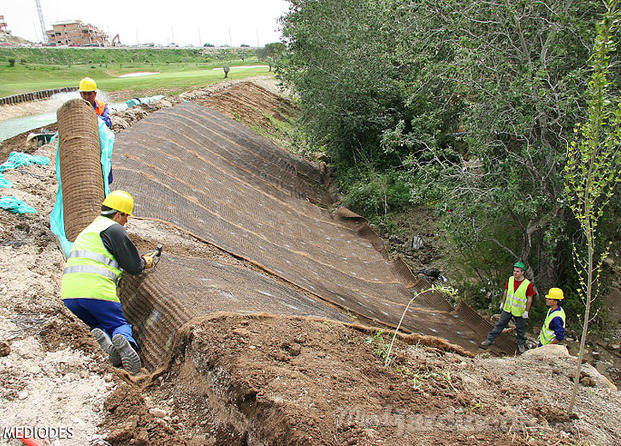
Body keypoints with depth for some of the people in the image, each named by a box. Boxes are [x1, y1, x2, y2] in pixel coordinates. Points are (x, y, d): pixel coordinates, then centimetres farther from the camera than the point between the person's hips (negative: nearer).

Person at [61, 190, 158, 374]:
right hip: (95, 291, -7)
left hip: (68, 293, 7)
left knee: (96, 324, 21)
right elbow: (134, 267, -1)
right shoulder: (113, 229, 0)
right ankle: (125, 341, -26)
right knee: (119, 324, 8)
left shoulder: (89, 230, 29)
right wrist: (145, 263, 22)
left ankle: (100, 337, -13)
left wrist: (140, 259, 38)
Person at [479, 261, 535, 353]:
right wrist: (503, 303, 12)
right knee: (500, 324, 9)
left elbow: (529, 299, -10)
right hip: (507, 308, 3)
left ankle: (521, 344, 35)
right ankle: (490, 340, 17)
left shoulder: (528, 284, -17)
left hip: (519, 311, -3)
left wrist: (526, 311, -9)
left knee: (520, 329, 14)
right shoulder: (510, 279, -4)